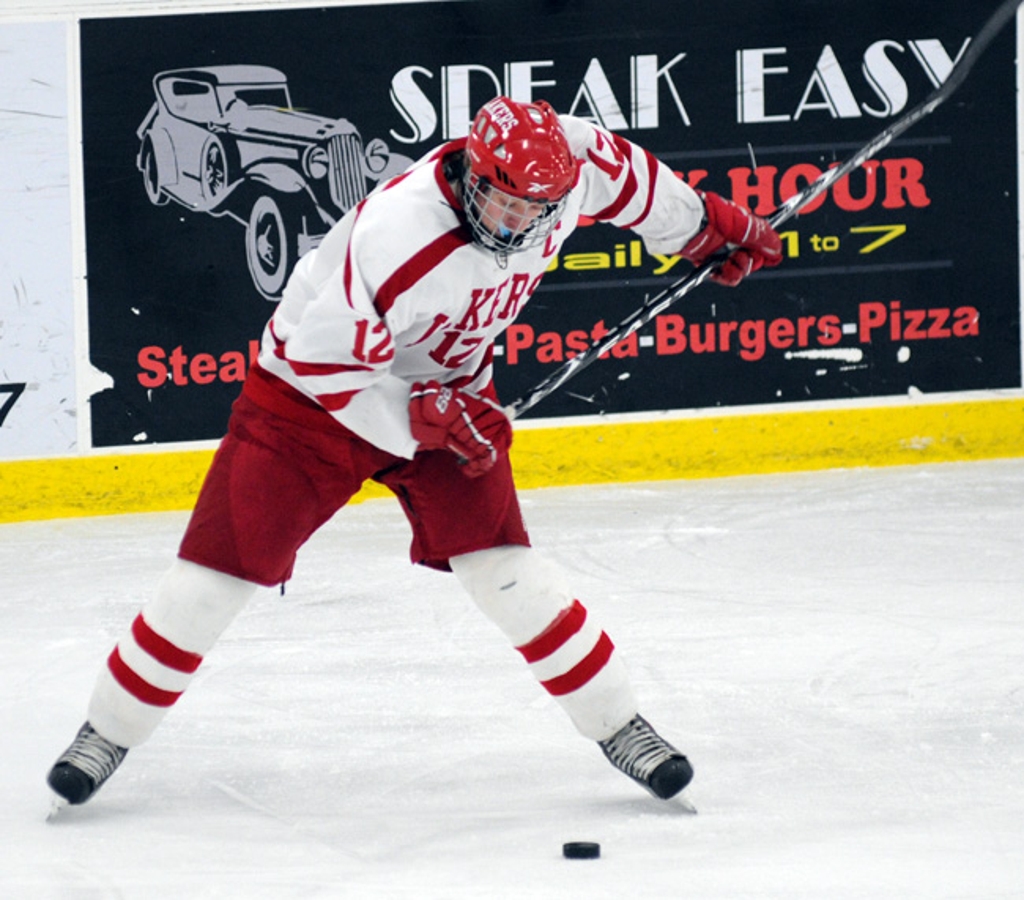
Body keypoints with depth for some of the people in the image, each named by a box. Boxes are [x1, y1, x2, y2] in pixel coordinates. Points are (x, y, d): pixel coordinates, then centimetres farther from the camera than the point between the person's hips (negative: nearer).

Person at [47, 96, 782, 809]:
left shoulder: (571, 162, -20)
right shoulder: (394, 239, -38)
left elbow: (627, 175, 5)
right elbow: (326, 361, -29)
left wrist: (708, 228, 17)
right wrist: (425, 419, -30)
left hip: (448, 388, 4)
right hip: (312, 392, -4)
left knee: (503, 565, -9)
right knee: (219, 570, -5)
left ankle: (617, 726, 5)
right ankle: (110, 731, 12)